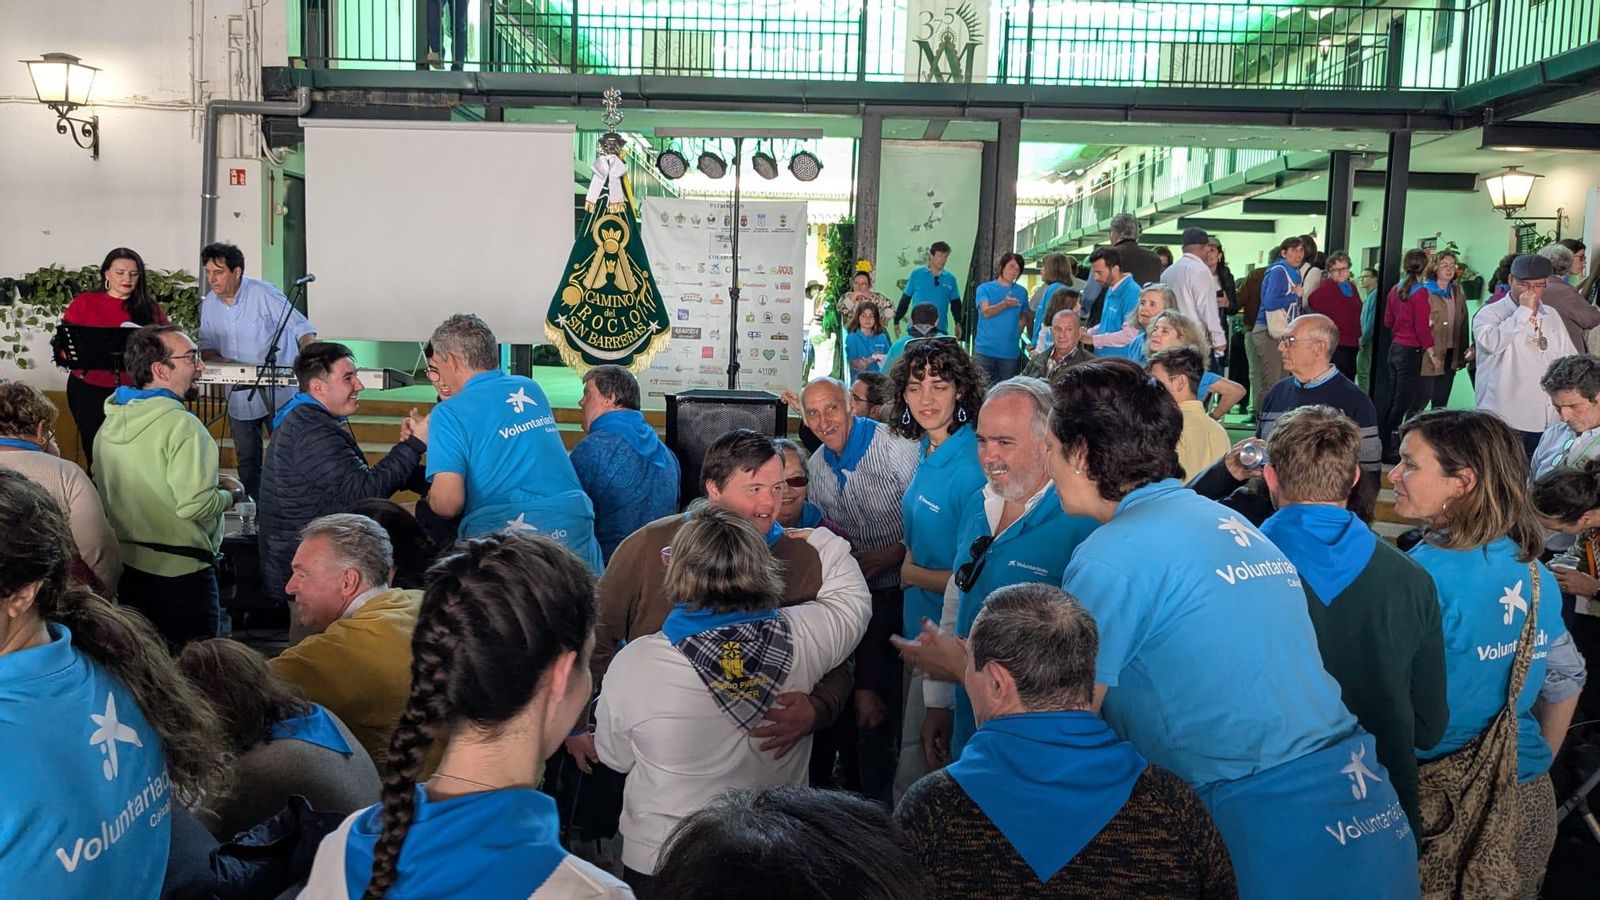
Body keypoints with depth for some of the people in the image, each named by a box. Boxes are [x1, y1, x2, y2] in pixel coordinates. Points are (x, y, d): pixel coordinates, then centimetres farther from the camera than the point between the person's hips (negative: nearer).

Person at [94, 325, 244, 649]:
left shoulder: (110, 423, 7)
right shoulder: (180, 425, -19)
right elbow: (195, 505, -25)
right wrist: (232, 494, -6)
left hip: (125, 568, 8)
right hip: (179, 572, -8)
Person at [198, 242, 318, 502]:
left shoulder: (263, 293, -12)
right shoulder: (208, 305, 6)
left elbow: (302, 327, -12)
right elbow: (206, 347, 11)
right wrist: (221, 360, -11)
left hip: (279, 395, -5)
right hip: (240, 399, 5)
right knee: (247, 461, 11)